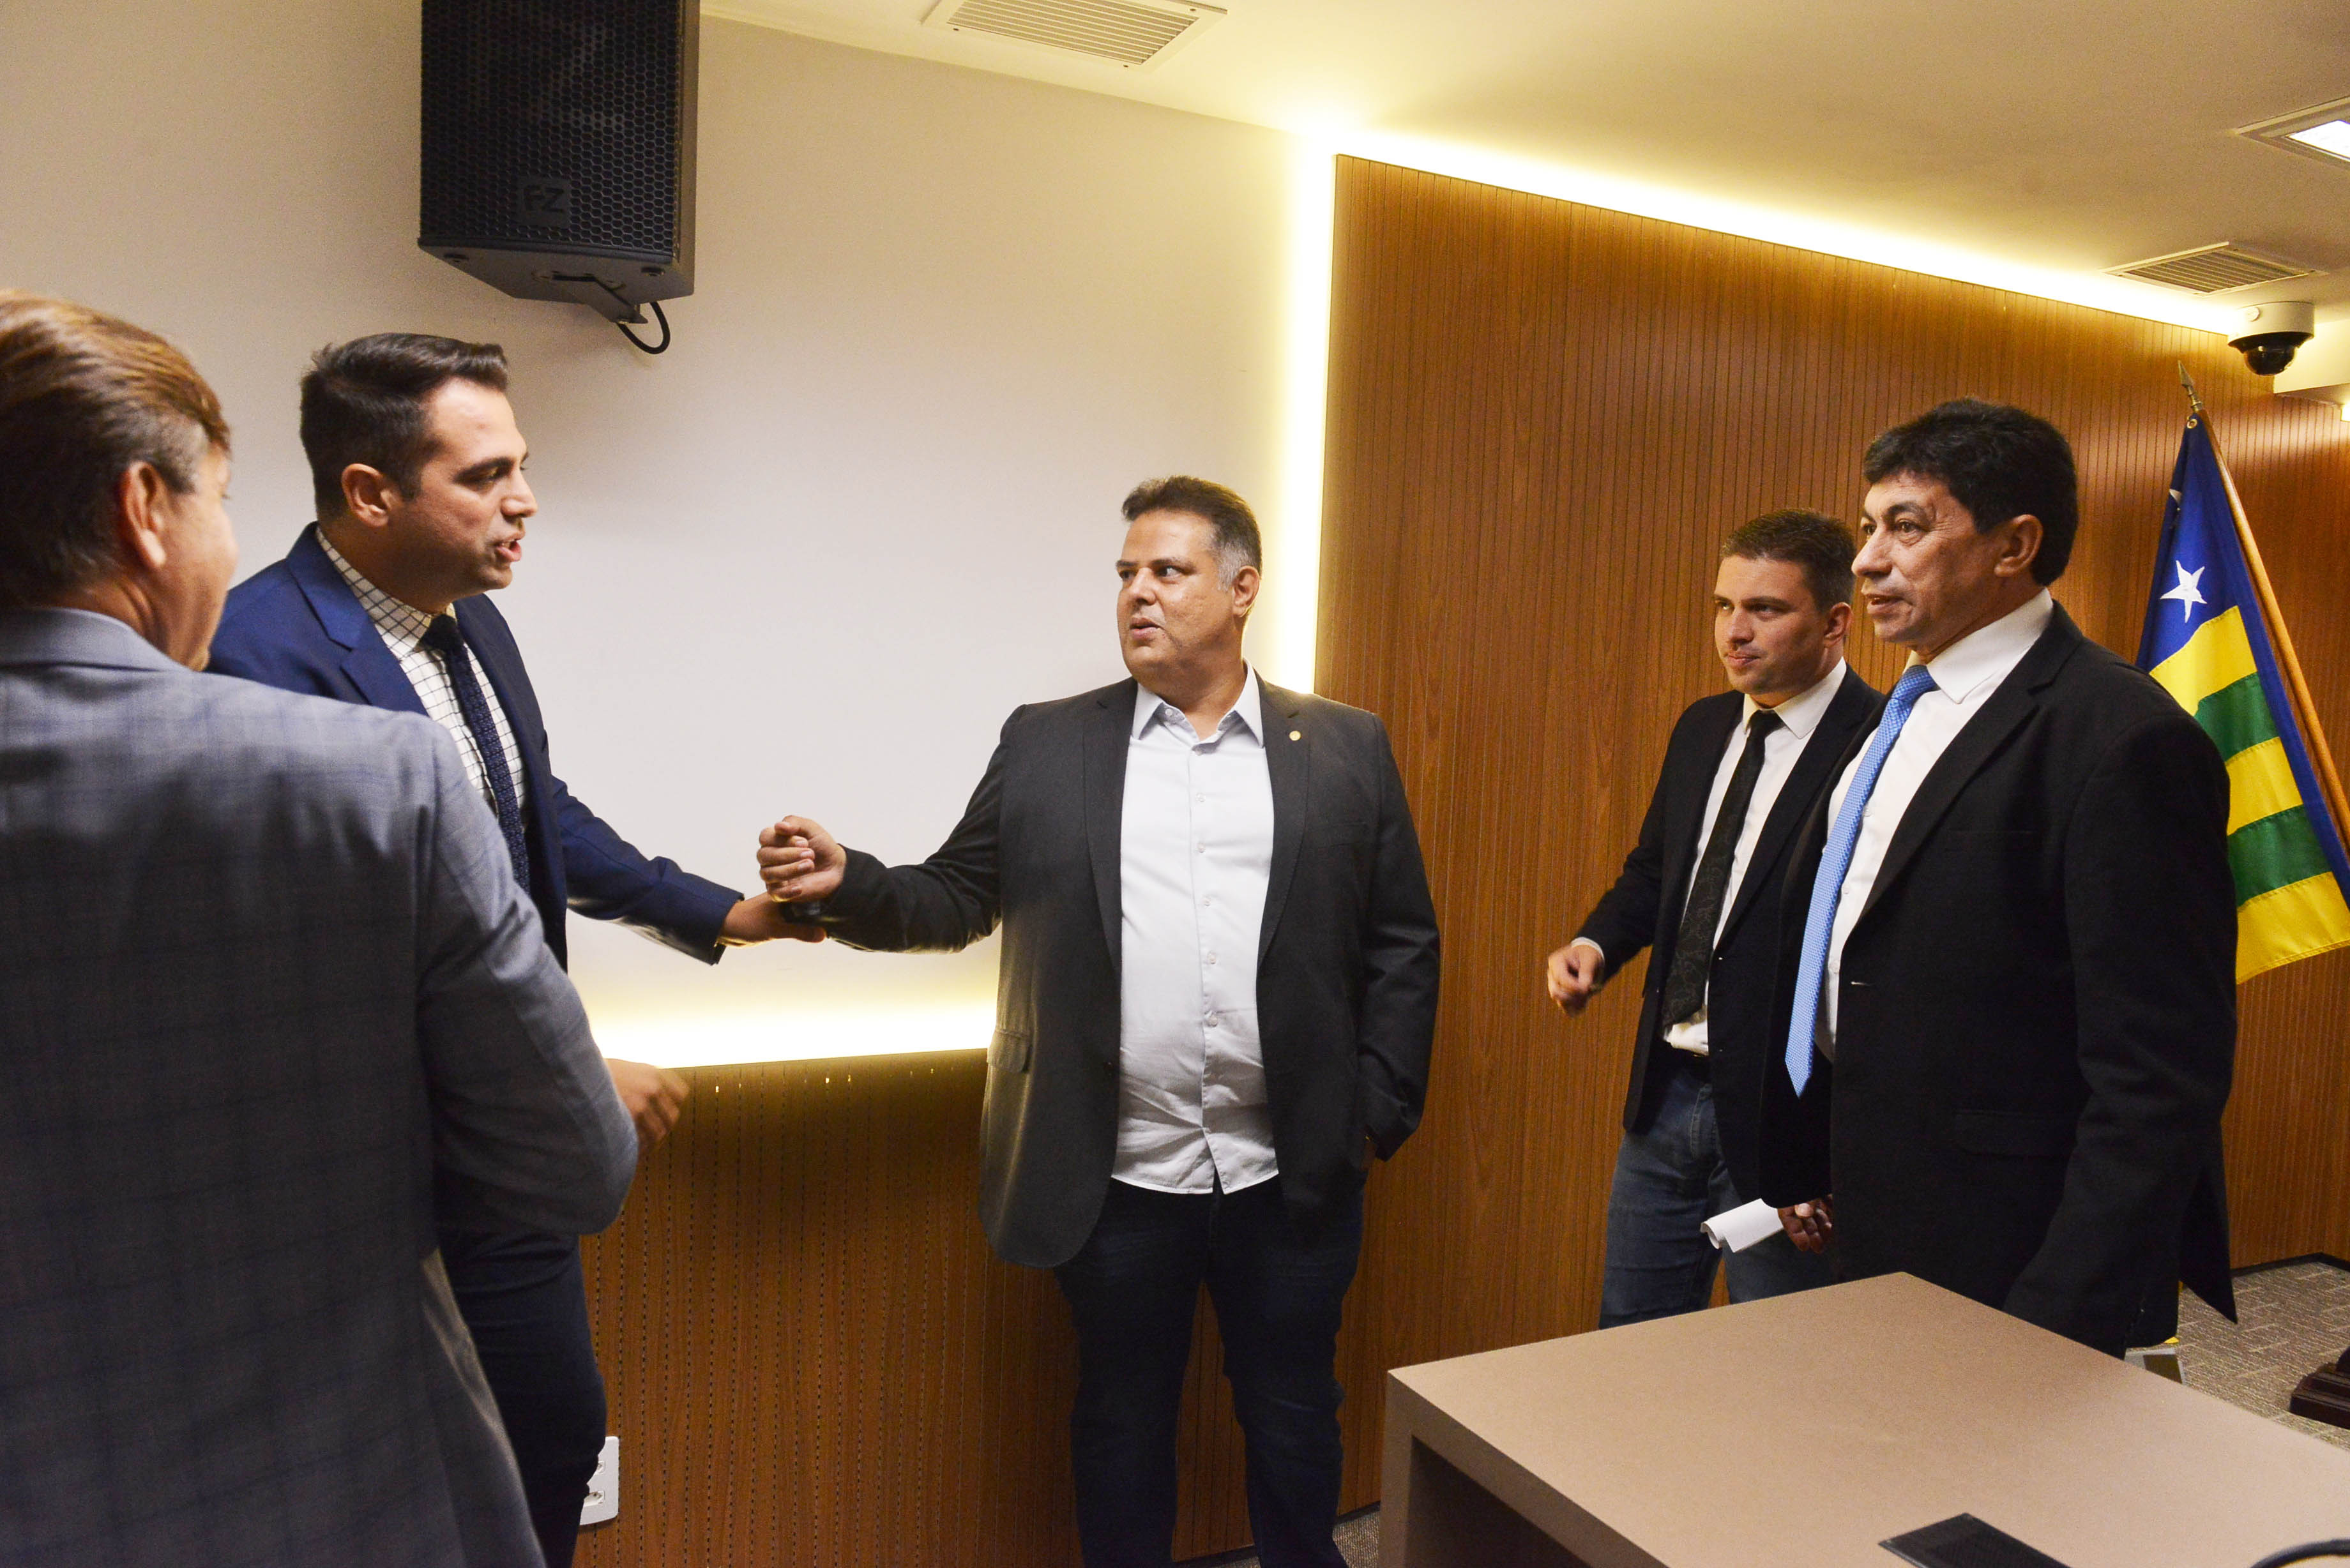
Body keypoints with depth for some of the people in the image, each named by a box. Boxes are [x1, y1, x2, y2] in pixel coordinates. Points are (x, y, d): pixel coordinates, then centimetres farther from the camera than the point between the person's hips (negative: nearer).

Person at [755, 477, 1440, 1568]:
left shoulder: (1347, 750, 2)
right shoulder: (1045, 744, 3)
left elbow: (1400, 946, 3)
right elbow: (956, 899, 4)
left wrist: (1381, 1112, 0)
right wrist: (846, 885, -13)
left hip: (1293, 1178, 1)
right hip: (1116, 1180, 0)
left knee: (1292, 1416, 18)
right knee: (1122, 1420, 16)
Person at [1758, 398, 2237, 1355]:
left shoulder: (2123, 738, -19)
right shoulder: (1909, 715, 8)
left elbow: (2158, 1086, -21)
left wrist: (2057, 1338, -20)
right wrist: (1805, 1165, 14)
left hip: (2000, 1274, -8)